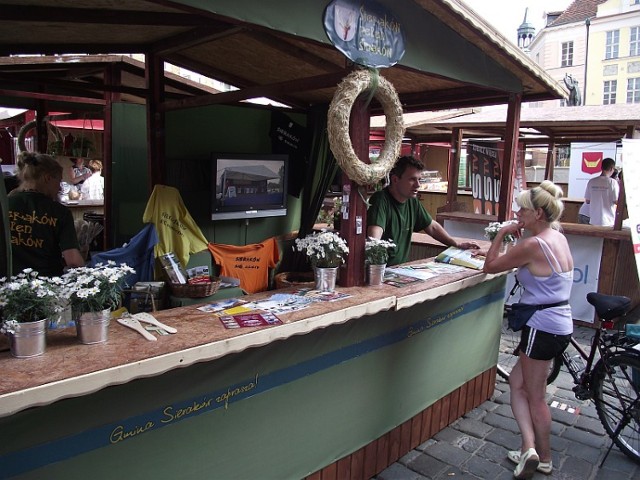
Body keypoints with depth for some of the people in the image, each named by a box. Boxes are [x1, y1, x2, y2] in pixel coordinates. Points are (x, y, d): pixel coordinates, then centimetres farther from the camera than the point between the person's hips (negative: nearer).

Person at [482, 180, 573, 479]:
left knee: (535, 396, 8)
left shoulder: (532, 244, -21)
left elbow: (490, 267, -13)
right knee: (517, 383, 16)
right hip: (560, 324, 9)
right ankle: (530, 448, 18)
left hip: (542, 327, -9)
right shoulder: (559, 238, 6)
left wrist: (501, 234, -4)